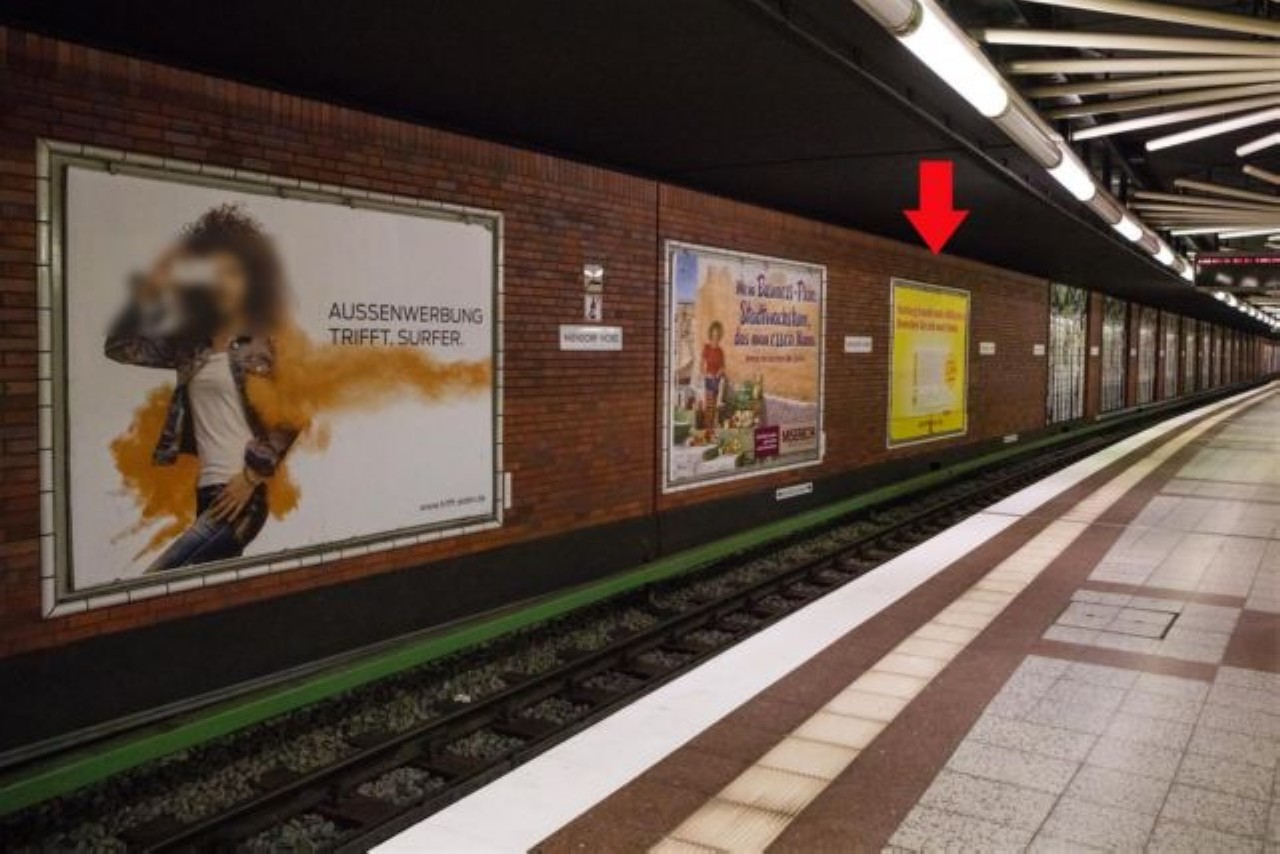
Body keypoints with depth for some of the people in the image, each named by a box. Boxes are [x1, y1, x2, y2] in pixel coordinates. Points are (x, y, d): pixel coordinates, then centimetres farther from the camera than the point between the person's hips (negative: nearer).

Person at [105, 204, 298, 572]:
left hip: (240, 496, -6)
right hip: (208, 493, 6)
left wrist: (252, 476, -10)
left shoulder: (265, 345, -3)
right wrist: (149, 287, 4)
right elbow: (118, 346, 10)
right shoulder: (190, 345, 13)